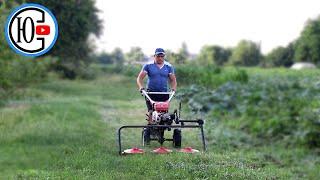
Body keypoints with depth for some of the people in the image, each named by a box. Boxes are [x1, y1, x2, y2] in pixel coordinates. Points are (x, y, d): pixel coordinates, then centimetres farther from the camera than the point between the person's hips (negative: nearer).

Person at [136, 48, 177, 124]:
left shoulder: (169, 67, 9)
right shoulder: (148, 66, 3)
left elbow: (173, 80, 11)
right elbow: (139, 78, 0)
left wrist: (173, 88, -9)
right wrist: (141, 87, -18)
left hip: (164, 94, 2)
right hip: (151, 93, -2)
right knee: (151, 113, -14)